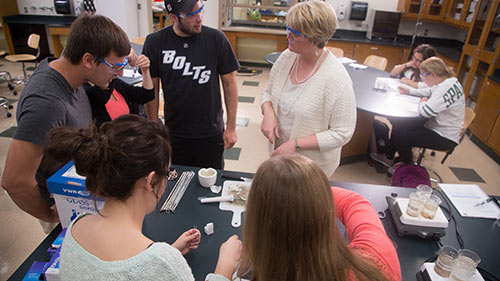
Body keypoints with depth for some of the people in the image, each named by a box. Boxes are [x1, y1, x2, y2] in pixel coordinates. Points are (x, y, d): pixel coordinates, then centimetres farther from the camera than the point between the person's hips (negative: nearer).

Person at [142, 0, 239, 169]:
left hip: (211, 134, 0)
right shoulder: (155, 43, -7)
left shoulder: (216, 39, -9)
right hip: (174, 135, 1)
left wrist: (231, 127, -3)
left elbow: (229, 84, -4)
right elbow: (152, 89, 0)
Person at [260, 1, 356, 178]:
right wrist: (268, 113, -16)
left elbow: (342, 134, -21)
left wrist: (297, 144, -25)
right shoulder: (287, 57, -8)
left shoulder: (336, 78, -26)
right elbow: (268, 92, 6)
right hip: (279, 152, 6)